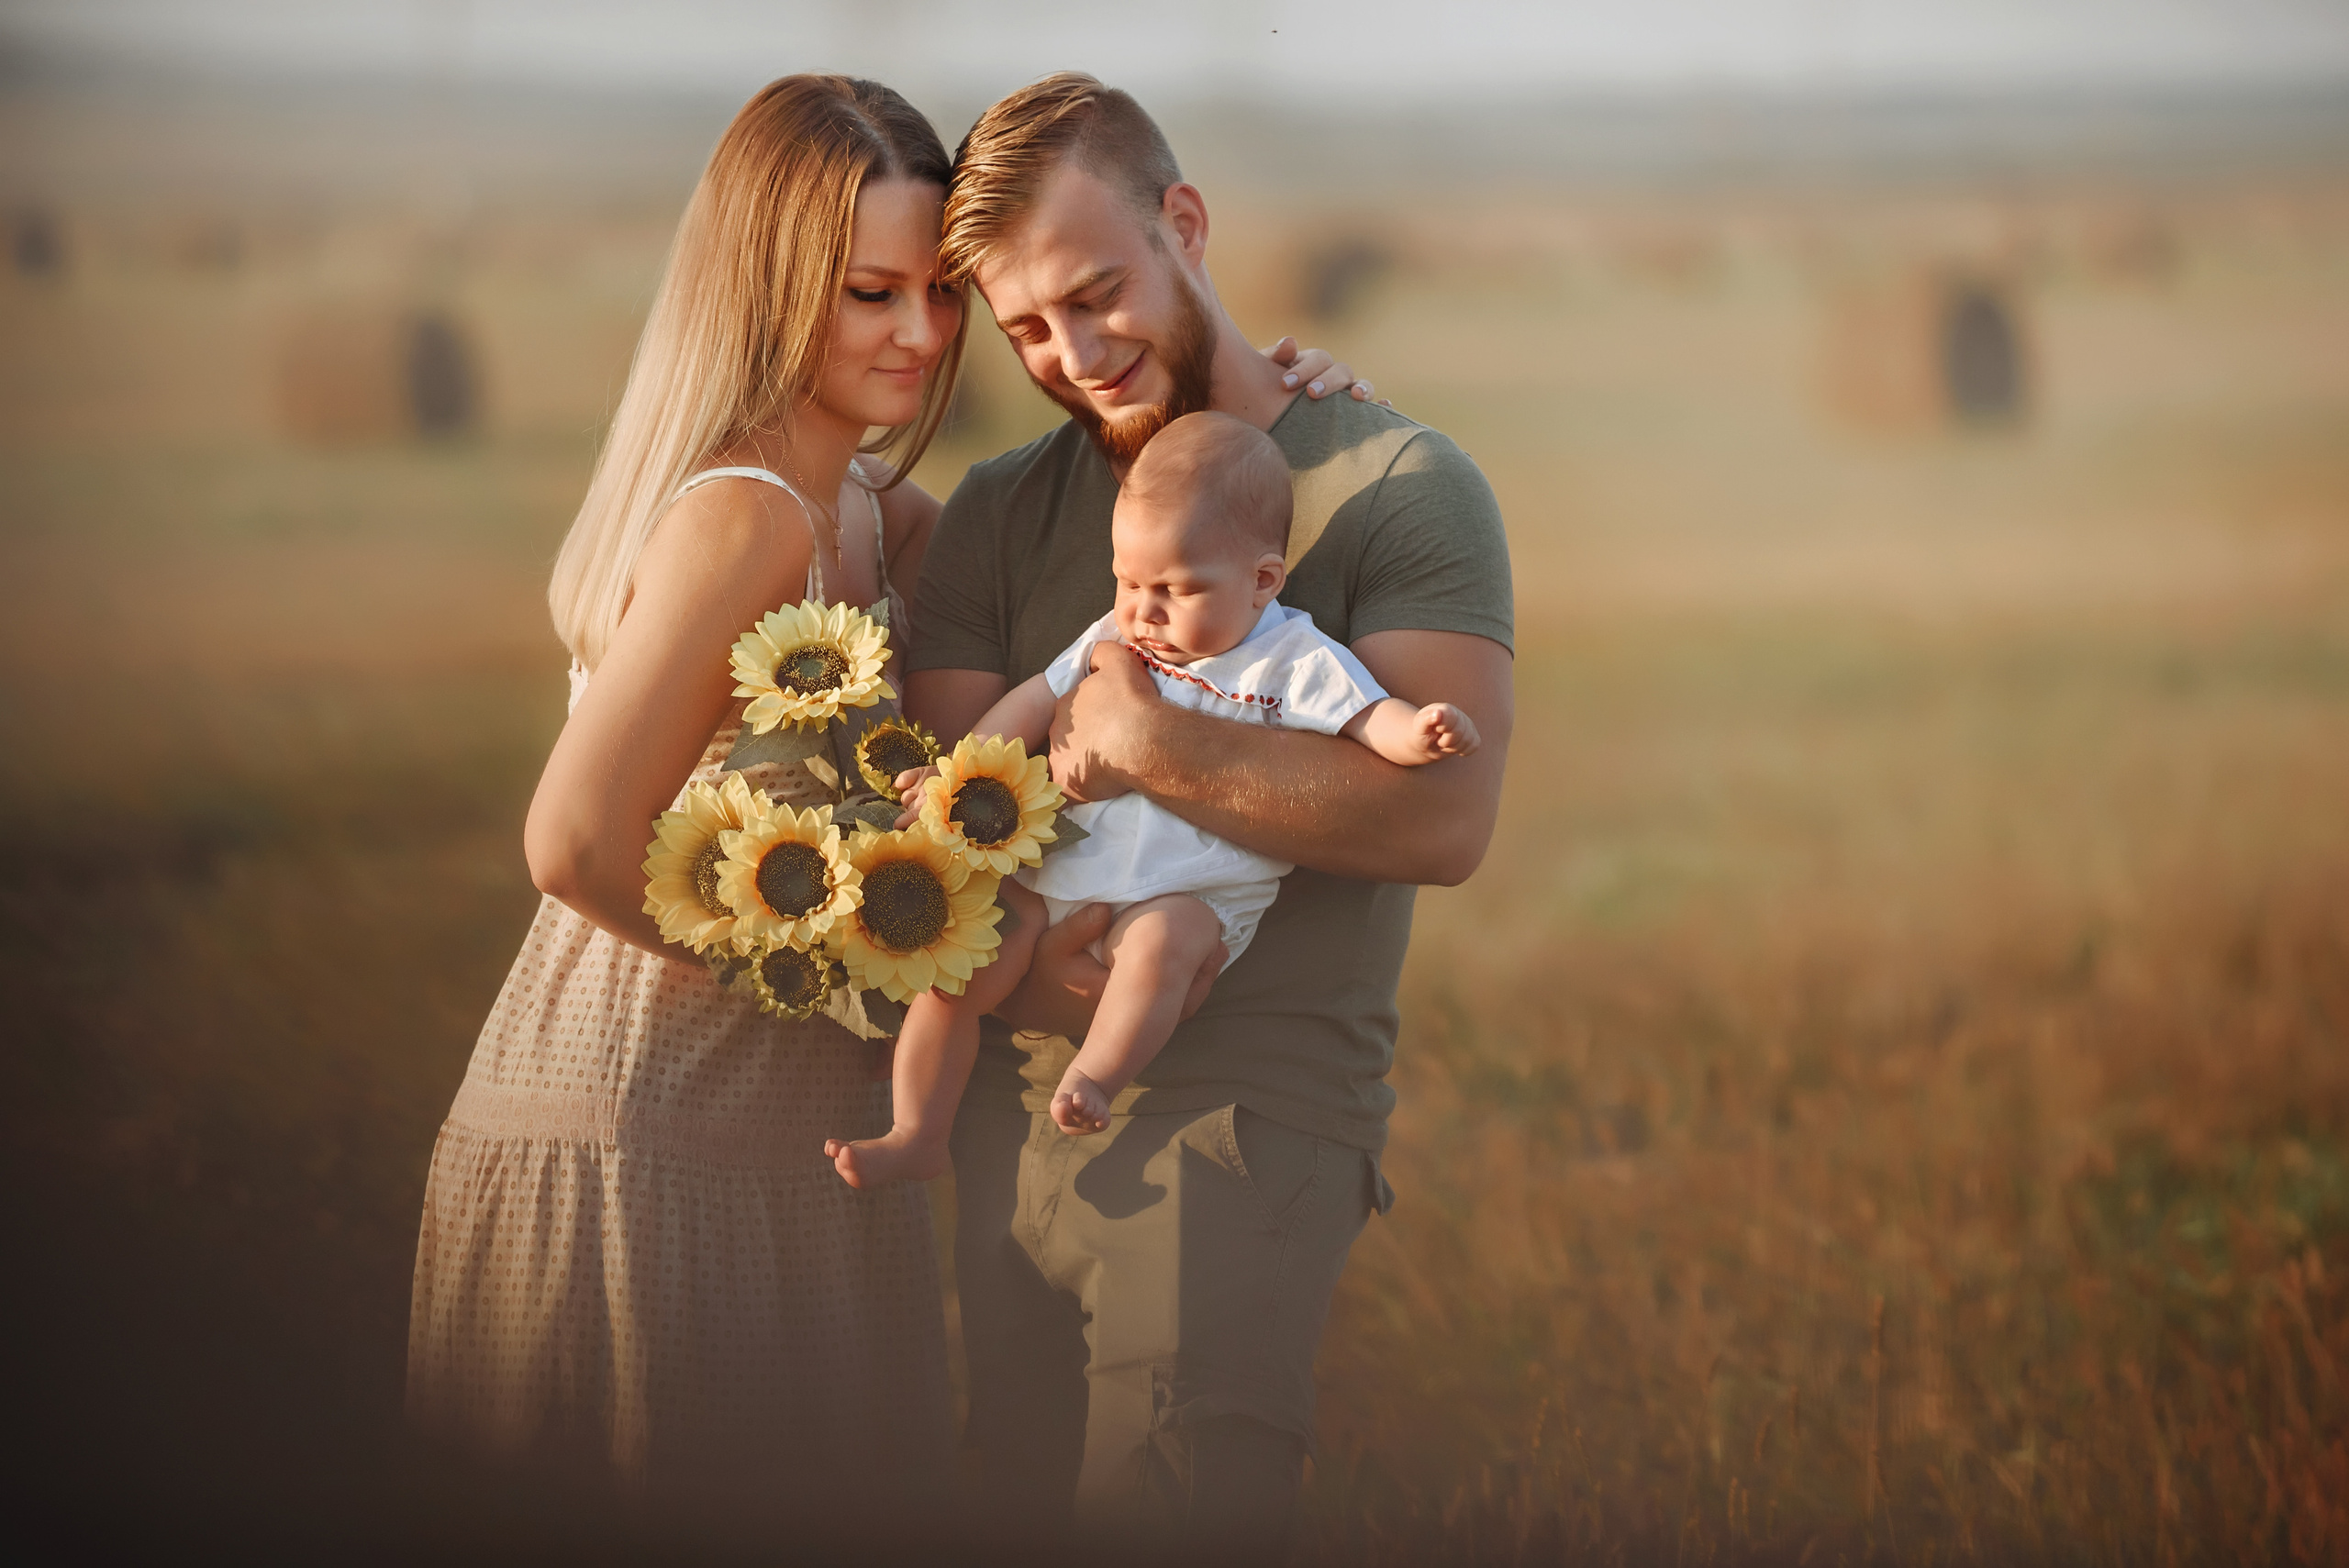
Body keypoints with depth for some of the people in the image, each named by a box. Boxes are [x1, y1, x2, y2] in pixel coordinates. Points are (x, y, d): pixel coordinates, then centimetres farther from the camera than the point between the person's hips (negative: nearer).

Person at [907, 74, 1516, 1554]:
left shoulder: (1401, 487, -2)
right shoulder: (997, 518, 14)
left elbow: (1446, 814, -14)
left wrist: (1149, 746, -18)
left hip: (1247, 1116, -5)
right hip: (1005, 1108, 5)